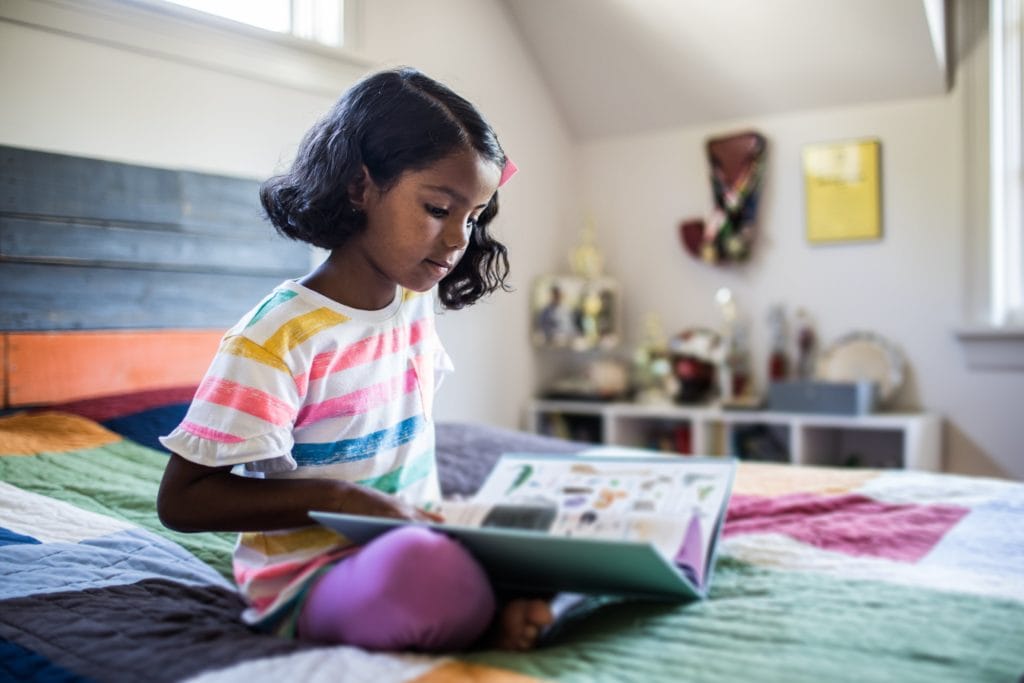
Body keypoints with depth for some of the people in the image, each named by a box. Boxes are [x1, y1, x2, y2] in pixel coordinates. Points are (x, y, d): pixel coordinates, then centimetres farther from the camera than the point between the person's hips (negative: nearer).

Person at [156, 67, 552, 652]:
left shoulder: (417, 303, 5)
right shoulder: (280, 338, -16)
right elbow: (181, 500, -16)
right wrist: (344, 499, -24)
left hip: (419, 539, 6)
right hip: (311, 578, -5)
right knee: (430, 571, -40)